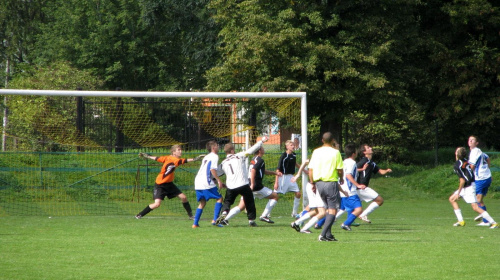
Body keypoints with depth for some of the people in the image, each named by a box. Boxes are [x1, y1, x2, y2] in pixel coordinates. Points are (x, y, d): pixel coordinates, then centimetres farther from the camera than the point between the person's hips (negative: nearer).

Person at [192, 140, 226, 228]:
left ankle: (195, 223, 6)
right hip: (206, 183, -8)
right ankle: (215, 220, -10)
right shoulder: (214, 156, -1)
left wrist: (219, 183, 27)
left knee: (202, 203, 14)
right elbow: (212, 169, -16)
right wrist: (219, 181, -14)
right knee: (219, 198, 1)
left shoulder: (206, 157, 27)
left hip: (198, 182, 8)